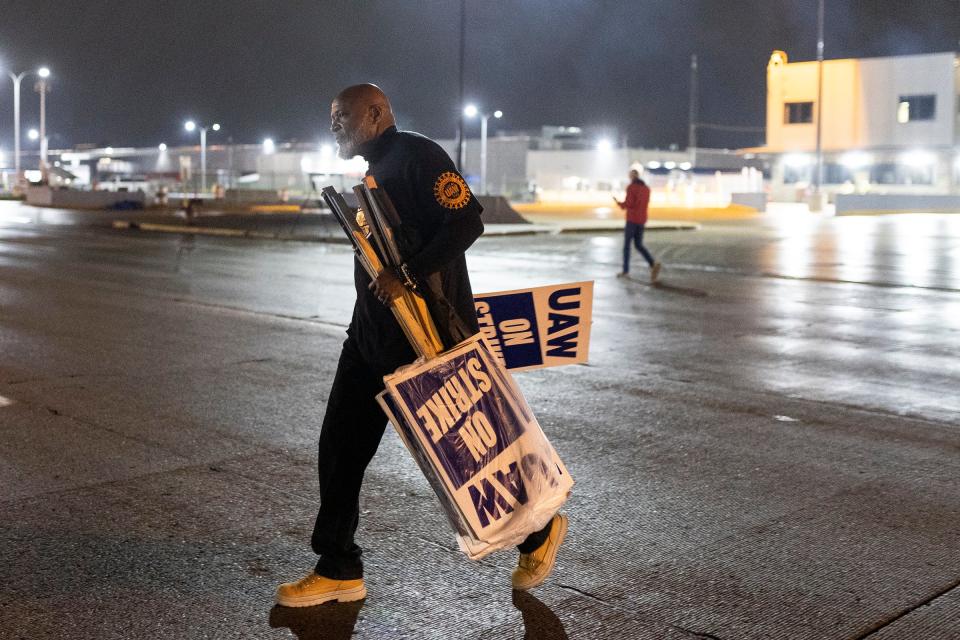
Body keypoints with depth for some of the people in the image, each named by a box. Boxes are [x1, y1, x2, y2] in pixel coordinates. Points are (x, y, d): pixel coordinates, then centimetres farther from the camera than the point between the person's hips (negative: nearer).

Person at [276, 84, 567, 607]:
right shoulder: (375, 173, 18)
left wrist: (407, 275, -29)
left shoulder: (418, 156, -12)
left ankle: (539, 529, 24)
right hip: (373, 331, 9)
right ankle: (338, 571, 15)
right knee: (340, 445, 6)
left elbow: (467, 221, -24)